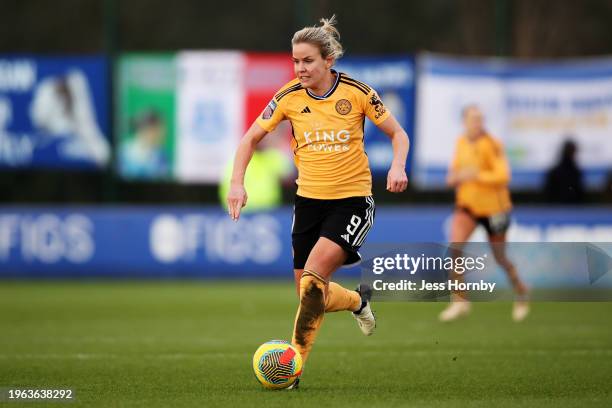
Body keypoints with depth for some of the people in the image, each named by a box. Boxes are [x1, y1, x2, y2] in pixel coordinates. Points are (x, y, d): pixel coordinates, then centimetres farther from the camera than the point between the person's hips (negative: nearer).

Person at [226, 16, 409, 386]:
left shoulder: (356, 92, -9)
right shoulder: (289, 97, -3)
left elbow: (398, 134, 0)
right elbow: (251, 138, 7)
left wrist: (398, 166, -20)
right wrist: (237, 183, -7)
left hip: (353, 199, -4)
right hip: (309, 199, 4)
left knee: (314, 275, -23)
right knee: (309, 293, 4)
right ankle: (358, 300, 34)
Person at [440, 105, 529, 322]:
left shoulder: (492, 145, -16)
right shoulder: (461, 142, 2)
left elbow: (503, 175, -22)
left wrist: (476, 175, -30)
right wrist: (453, 177, -3)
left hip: (492, 206, -4)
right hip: (467, 205, 4)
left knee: (500, 257, 8)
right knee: (455, 245, -19)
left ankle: (520, 290, 37)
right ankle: (459, 301, -13)